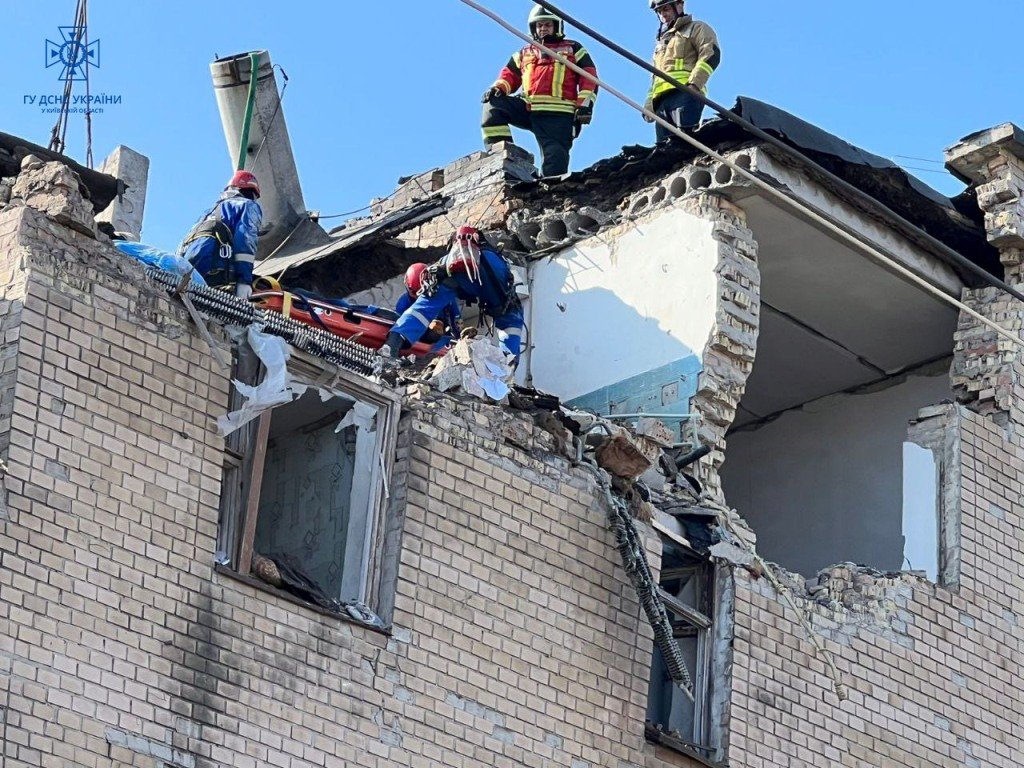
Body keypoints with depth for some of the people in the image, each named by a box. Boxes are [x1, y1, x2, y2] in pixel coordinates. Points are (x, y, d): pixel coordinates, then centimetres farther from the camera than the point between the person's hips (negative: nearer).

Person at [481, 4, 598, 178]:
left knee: (554, 158, -17)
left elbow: (589, 77, 10)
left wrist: (585, 104, -7)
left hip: (558, 114, -3)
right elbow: (510, 75, 23)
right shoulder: (524, 54, 29)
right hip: (528, 109, 3)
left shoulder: (573, 49, 20)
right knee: (493, 104, -19)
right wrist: (499, 87, -2)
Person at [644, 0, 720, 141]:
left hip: (685, 93, -7)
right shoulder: (662, 42, 38)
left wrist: (694, 83, -16)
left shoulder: (696, 29, 16)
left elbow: (711, 55, -2)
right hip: (661, 99, 7)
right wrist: (649, 106, 20)